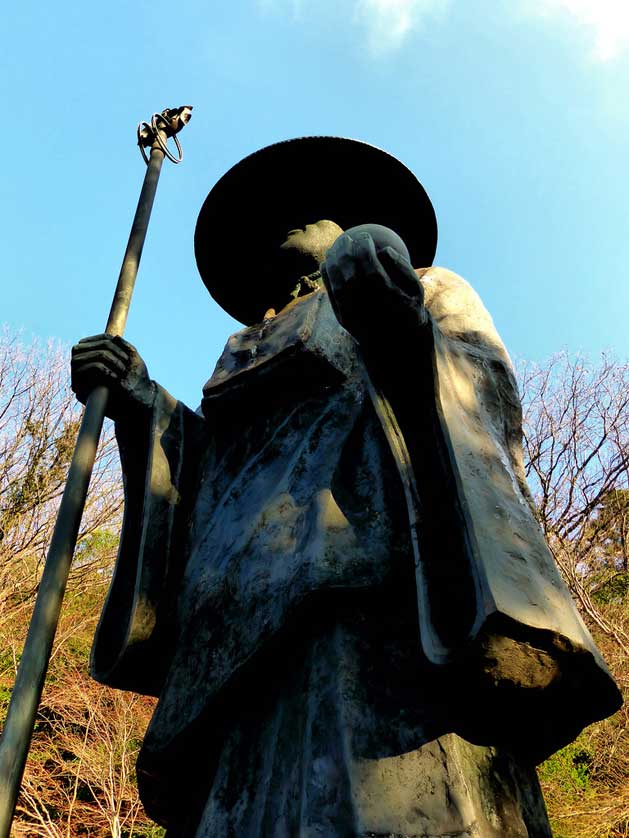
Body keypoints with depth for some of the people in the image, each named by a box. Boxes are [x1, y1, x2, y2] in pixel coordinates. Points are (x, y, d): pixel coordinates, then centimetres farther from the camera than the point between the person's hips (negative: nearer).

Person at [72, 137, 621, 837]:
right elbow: (210, 479, 22)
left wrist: (404, 330, -16)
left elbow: (487, 398, 4)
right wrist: (140, 406, 8)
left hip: (374, 572, -4)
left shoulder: (429, 291, 24)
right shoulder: (251, 352, 35)